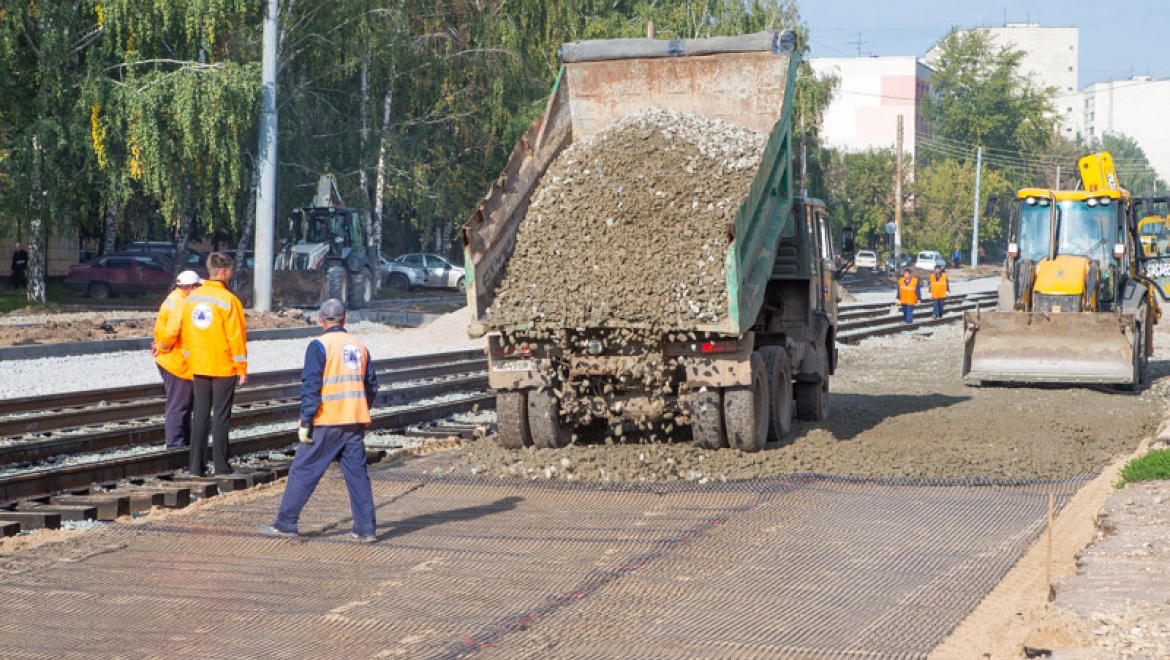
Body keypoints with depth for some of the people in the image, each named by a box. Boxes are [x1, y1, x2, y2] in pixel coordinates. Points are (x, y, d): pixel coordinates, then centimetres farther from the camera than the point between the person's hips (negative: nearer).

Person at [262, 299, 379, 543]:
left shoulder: (319, 346, -6)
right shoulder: (359, 347, 11)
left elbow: (311, 386, -12)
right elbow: (371, 385, 14)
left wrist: (305, 422, -9)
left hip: (326, 423, -5)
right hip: (355, 422, 5)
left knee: (303, 472, 3)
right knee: (357, 474, 7)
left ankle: (285, 524, 6)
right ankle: (365, 529, 5)